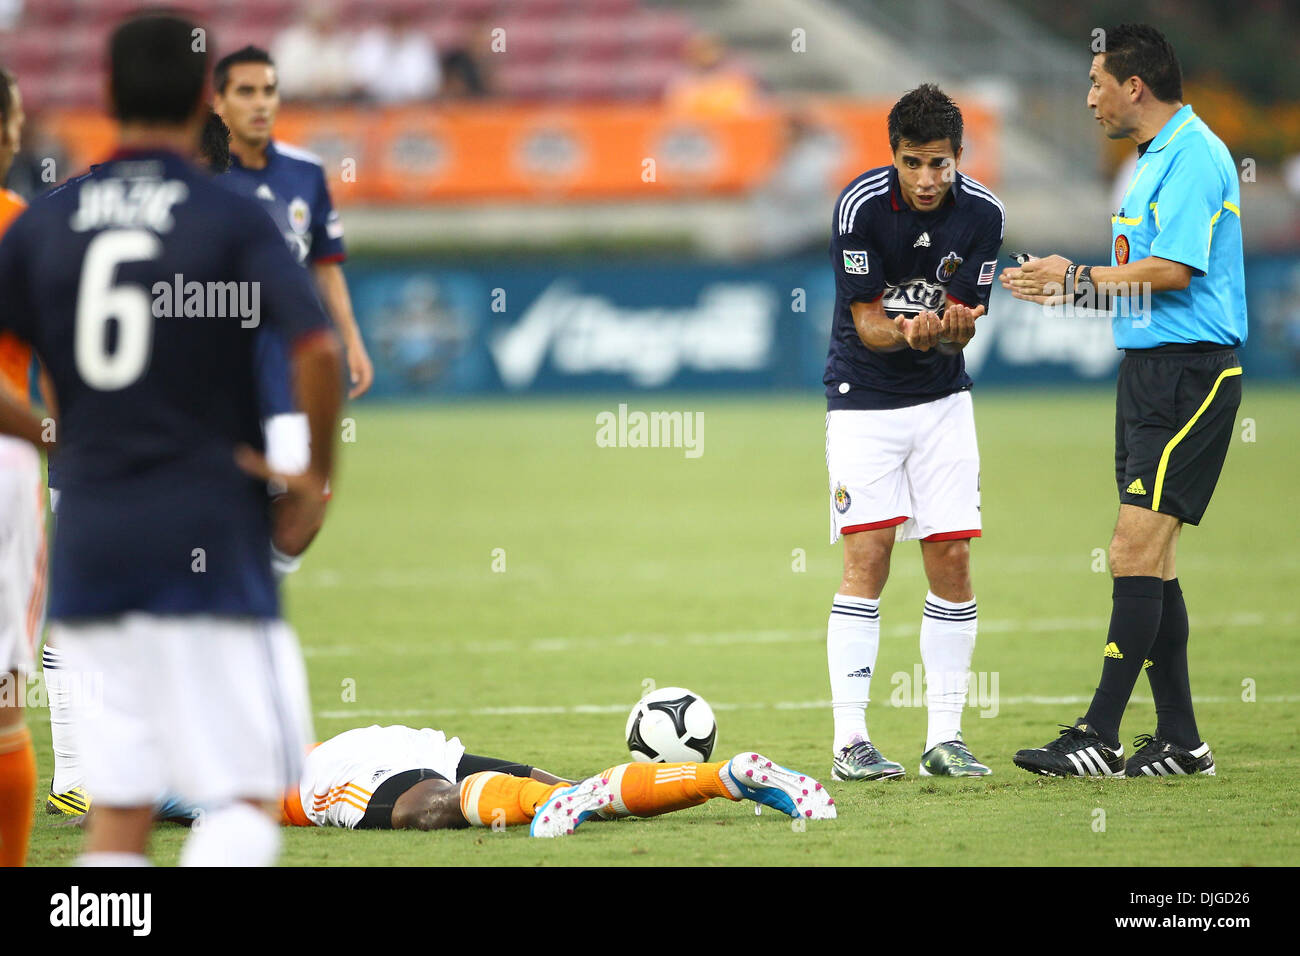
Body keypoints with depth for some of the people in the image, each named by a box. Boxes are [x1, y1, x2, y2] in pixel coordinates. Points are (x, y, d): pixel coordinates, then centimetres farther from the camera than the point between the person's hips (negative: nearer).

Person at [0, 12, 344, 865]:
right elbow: (318, 351, -19)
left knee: (119, 804, 9)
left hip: (90, 539, 4)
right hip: (212, 535, -4)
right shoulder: (233, 220, -5)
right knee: (251, 793, -1)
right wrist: (318, 477, -5)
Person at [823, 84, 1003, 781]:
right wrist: (906, 333, -36)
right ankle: (850, 741, -9)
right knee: (866, 560, -11)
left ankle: (944, 737, 5)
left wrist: (953, 325, -29)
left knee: (951, 560, -2)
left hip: (942, 396, 3)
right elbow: (867, 322, -15)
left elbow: (964, 321, -5)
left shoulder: (981, 213, -8)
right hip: (864, 399, -3)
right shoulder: (859, 206, -17)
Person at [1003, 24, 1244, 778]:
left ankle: (1100, 737, -14)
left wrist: (1078, 279, -11)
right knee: (1150, 561, 9)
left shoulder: (1194, 155, -13)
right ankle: (1181, 742, 13)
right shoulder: (1153, 158, 19)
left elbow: (1173, 270, -21)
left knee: (1136, 552, -13)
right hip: (1148, 370, 10)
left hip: (1189, 374, -10)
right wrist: (1071, 288, 14)